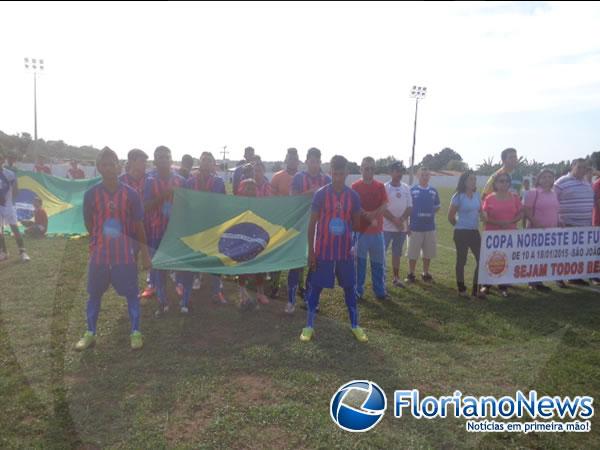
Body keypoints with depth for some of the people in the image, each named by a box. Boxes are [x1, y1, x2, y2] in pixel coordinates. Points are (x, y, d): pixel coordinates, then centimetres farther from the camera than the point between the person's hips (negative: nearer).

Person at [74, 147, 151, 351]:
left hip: (125, 254, -1)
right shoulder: (91, 194, -5)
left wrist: (145, 254, 0)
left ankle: (136, 333, 20)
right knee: (94, 294, 12)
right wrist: (101, 240, 9)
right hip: (99, 254, 1)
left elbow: (138, 226, -1)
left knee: (131, 294, 6)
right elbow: (89, 225, 8)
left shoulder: (130, 194, -6)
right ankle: (90, 333, 29)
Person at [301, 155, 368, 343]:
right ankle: (309, 326, 17)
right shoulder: (321, 194, -8)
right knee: (316, 287, 4)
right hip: (323, 250, -2)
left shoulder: (353, 196, 0)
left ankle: (355, 325, 24)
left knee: (350, 287, 10)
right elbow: (312, 223, -6)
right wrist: (311, 251, -8)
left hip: (345, 250, 2)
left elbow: (356, 223, 10)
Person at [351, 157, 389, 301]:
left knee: (379, 263, 10)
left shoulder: (380, 186, 6)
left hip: (377, 230, 3)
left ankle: (380, 291, 21)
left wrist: (371, 214, -18)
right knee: (359, 261, 4)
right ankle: (358, 291, 15)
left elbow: (385, 206, -3)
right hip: (360, 229, -3)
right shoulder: (355, 186, -3)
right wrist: (370, 218, -16)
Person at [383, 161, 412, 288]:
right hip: (387, 227, -5)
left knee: (397, 253, 14)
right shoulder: (385, 188, -8)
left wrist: (402, 219, -11)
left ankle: (396, 277, 23)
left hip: (402, 228, 5)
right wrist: (395, 220, -16)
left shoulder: (406, 188, 7)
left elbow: (409, 207, 5)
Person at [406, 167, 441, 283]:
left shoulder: (433, 191, 6)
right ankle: (411, 274, 16)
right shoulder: (412, 190, -4)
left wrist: (431, 214, 1)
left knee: (428, 253, 10)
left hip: (430, 227, 3)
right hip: (415, 227, -3)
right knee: (413, 253, 4)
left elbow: (437, 207, 17)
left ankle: (426, 274, 24)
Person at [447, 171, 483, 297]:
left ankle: (476, 289, 17)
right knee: (461, 261, 3)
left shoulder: (476, 195, 7)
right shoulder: (458, 197, -11)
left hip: (475, 232, 6)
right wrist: (460, 225, 4)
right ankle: (461, 289, 16)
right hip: (461, 233, -6)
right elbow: (450, 216, -8)